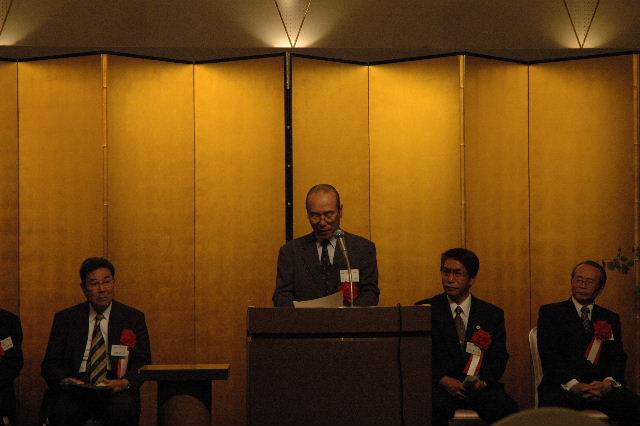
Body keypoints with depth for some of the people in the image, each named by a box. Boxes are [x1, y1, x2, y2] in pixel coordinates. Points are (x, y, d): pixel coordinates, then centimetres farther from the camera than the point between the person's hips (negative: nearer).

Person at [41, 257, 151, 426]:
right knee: (63, 412, -34)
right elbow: (50, 363, 9)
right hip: (75, 391, -1)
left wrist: (125, 382, -15)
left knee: (123, 408, -34)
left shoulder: (134, 318, 11)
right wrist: (64, 380, -15)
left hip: (116, 392, 1)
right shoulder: (65, 318, 12)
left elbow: (142, 362, 7)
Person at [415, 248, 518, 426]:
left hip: (480, 386, 2)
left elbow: (499, 358, 10)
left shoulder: (493, 314, 14)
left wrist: (483, 380, -11)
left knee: (507, 408, -30)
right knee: (433, 409, -38)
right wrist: (442, 380, -13)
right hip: (439, 385, -2)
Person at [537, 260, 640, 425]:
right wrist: (574, 385, -17)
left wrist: (607, 384, -12)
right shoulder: (550, 312, 11)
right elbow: (549, 355, -1)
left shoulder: (611, 319, 22)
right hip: (563, 385, -4)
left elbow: (618, 357, 11)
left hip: (602, 386, 4)